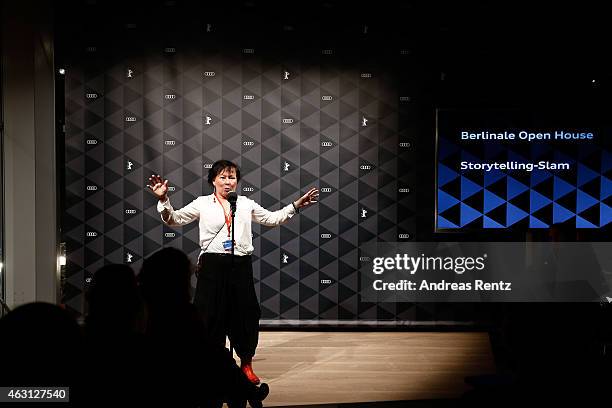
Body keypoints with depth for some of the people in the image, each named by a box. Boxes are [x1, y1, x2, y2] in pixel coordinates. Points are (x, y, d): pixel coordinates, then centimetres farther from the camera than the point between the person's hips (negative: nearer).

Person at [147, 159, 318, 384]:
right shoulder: (202, 203, 4)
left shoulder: (246, 203, 12)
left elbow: (272, 218, 22)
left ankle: (246, 364, 21)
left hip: (241, 265, 2)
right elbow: (174, 219, 0)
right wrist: (163, 200, -16)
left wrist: (297, 205, 16)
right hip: (213, 265, -2)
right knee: (212, 316, 1)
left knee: (246, 315, 5)